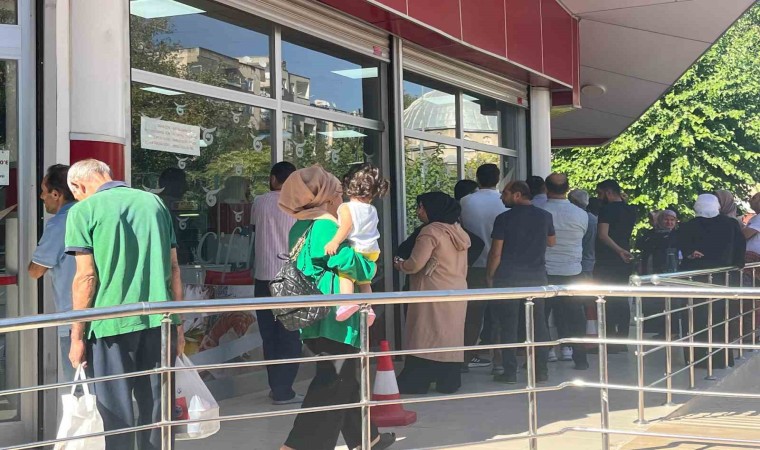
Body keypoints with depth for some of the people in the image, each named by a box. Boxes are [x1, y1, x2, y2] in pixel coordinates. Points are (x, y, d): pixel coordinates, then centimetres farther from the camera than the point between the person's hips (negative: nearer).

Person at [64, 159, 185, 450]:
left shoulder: (84, 211, -3)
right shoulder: (154, 203, 11)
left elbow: (86, 277, -8)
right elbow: (173, 269, 11)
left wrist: (77, 336, -2)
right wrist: (177, 323, 17)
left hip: (112, 324, -4)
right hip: (158, 322, 4)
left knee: (117, 413, 6)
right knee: (156, 409, 13)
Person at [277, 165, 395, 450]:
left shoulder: (300, 227, 14)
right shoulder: (325, 225, -14)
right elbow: (345, 260, -24)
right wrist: (370, 266, -5)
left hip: (315, 320, 10)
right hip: (333, 319, -10)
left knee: (345, 380, 19)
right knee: (331, 386, -6)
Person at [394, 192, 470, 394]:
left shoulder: (431, 231, -13)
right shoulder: (458, 231, 13)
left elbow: (415, 264, -16)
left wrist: (399, 265, 2)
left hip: (434, 293, -8)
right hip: (457, 291, 8)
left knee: (425, 337, -4)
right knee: (450, 336, 10)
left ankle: (414, 383, -1)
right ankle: (449, 382, 13)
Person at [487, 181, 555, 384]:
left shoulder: (504, 218, -8)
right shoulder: (544, 216, 3)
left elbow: (496, 253, -8)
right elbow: (551, 242, 20)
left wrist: (490, 276, 3)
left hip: (508, 278, -3)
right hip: (537, 277, 3)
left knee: (508, 325, 3)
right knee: (538, 323, 10)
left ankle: (510, 372, 3)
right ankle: (541, 371, 11)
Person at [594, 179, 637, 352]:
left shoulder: (607, 209, -12)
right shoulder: (630, 210, 12)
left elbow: (603, 235, -22)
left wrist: (619, 250, -17)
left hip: (607, 261, -8)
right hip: (624, 261, 8)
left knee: (607, 301, -5)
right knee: (622, 299, 11)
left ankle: (610, 342, -6)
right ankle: (622, 340, 13)